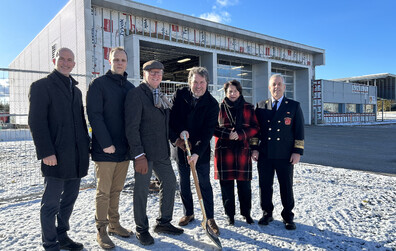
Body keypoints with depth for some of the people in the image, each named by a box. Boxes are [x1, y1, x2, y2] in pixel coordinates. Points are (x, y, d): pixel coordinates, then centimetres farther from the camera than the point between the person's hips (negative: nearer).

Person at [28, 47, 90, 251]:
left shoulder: (75, 90, 19)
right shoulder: (41, 86, -3)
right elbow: (36, 122, -11)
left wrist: (86, 145, 12)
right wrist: (46, 152, -17)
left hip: (77, 156, 7)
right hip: (56, 156, -7)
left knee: (69, 198, 15)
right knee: (51, 202, 2)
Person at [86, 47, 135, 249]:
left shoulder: (130, 87, 13)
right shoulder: (99, 84, -5)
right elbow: (94, 115, -12)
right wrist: (106, 143, -18)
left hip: (125, 149, 6)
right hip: (105, 149, -5)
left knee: (116, 190, 15)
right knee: (103, 192, 3)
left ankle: (114, 224, 29)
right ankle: (101, 231, 16)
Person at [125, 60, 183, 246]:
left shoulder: (160, 96, 15)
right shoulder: (136, 94, -11)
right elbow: (131, 127, -17)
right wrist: (139, 155, -21)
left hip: (161, 152, 8)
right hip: (144, 153, -8)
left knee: (169, 182, 13)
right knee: (142, 189, 3)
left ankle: (163, 223, 29)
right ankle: (141, 229, 21)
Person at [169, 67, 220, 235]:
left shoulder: (212, 104, -10)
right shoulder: (180, 95, -2)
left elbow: (208, 131, -15)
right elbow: (172, 116, 1)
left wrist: (197, 152, -24)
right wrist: (180, 131, -17)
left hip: (201, 150, -2)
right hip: (181, 146, 3)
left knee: (204, 184, 2)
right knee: (184, 183, 12)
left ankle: (210, 218, 14)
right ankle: (188, 213, 29)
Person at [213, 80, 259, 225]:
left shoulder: (248, 108, 9)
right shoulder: (219, 107, 6)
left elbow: (255, 127, 4)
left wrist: (240, 134, -12)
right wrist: (227, 134, -12)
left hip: (243, 149, 1)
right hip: (224, 150, 0)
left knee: (244, 184, 5)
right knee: (226, 184, 4)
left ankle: (246, 213, 24)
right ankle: (230, 214, 20)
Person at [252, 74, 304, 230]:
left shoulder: (294, 106, 4)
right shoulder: (261, 106, 9)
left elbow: (299, 131, 1)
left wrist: (297, 151, -5)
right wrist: (254, 148, 2)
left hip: (285, 155, -1)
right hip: (264, 155, 2)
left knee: (286, 187, 7)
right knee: (265, 186, 8)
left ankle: (288, 217, 23)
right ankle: (267, 213, 26)